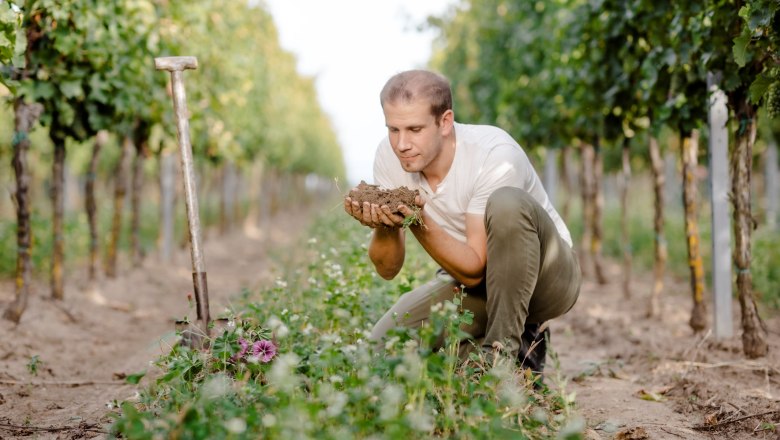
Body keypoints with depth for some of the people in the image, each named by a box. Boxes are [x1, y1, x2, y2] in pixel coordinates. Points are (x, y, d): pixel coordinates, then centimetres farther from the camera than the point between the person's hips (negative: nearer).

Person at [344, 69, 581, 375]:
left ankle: (507, 346, -23)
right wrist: (384, 225, -29)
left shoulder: (495, 154, -27)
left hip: (546, 276, -5)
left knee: (507, 203, -35)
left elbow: (474, 270, -27)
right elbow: (388, 269, -9)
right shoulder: (389, 156, -11)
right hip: (472, 282, 5)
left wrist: (419, 222, -40)